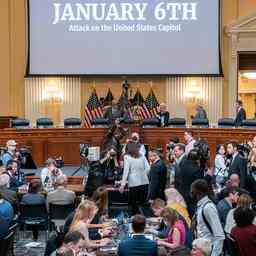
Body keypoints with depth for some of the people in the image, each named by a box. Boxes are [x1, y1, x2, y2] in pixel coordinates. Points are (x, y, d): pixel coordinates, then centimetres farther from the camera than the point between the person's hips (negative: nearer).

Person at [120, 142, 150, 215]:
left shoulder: (127, 157, 1)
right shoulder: (142, 156, 12)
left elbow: (126, 171, -6)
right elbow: (148, 168, 7)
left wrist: (123, 184, -7)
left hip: (134, 183, -4)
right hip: (144, 181, 4)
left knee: (133, 204, 4)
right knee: (143, 202, 9)